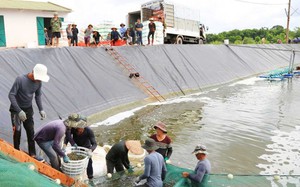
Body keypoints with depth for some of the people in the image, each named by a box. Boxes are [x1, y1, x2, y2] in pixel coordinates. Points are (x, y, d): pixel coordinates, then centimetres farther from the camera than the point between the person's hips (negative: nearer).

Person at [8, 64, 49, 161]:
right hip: (16, 109, -4)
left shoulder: (38, 82, -11)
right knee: (17, 131, -2)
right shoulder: (20, 79, -25)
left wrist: (41, 109, -7)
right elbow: (11, 95, -22)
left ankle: (32, 154, 14)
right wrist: (19, 111, -27)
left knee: (31, 132, 5)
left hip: (28, 109, 4)